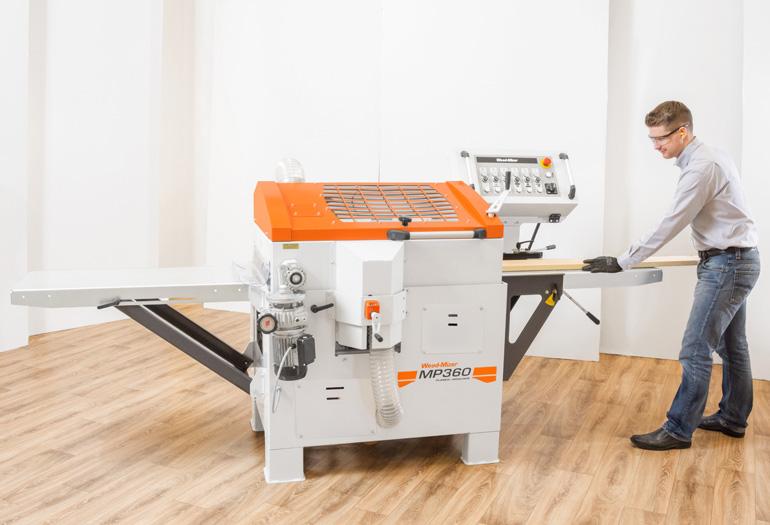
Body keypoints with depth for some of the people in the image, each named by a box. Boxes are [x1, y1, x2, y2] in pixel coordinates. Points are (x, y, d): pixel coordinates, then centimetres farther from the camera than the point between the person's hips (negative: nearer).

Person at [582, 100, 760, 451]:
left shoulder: (702, 167, -21)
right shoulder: (711, 157, 11)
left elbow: (670, 224, -22)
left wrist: (622, 263, -18)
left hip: (728, 265, -11)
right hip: (735, 261, 11)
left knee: (696, 350, -8)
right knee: (732, 345, 17)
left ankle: (678, 430, -1)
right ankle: (733, 418, 29)